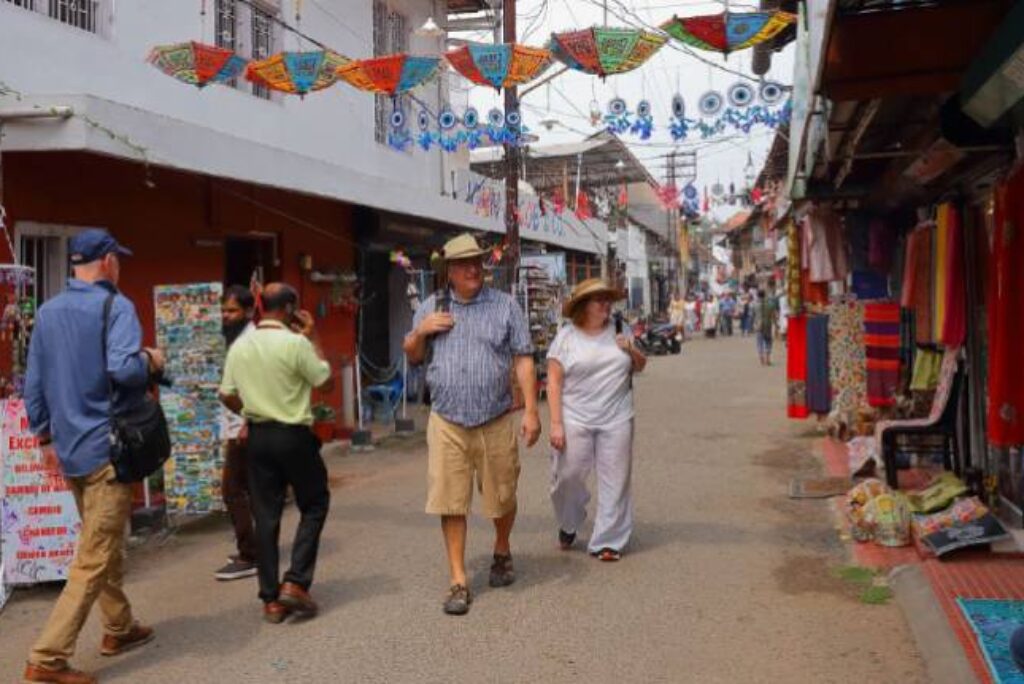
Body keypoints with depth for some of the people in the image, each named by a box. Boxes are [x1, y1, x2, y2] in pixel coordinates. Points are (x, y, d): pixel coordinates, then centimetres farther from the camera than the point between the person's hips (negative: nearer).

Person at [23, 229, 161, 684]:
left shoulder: (47, 312, 11)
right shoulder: (115, 306, -11)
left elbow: (33, 383, 13)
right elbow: (123, 368, -26)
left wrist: (45, 435, 21)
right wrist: (150, 361, -6)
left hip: (69, 449, 8)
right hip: (107, 447, -8)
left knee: (103, 545, 21)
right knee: (94, 559, -4)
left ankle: (119, 628, 34)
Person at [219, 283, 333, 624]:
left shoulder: (239, 346, 3)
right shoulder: (296, 343, -14)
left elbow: (227, 396, 8)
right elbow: (326, 382, -4)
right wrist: (313, 339, 2)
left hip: (258, 436, 5)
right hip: (293, 435, -5)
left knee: (266, 516, 9)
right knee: (314, 505, 12)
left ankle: (271, 599, 12)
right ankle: (295, 583, 1)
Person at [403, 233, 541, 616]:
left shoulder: (505, 306, 3)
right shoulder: (430, 308, 9)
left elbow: (523, 359, 0)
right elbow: (412, 357, 17)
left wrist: (531, 410, -8)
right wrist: (420, 332, -5)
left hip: (496, 422, -1)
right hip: (447, 423, 1)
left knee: (502, 498, 11)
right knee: (450, 503, 0)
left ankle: (502, 553, 40)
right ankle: (459, 582, 10)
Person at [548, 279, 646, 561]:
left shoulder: (618, 332, 8)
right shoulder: (566, 337, -2)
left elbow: (640, 367, 18)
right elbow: (554, 382, -4)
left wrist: (632, 351, -4)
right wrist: (556, 424, -10)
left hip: (616, 420, 3)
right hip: (575, 420, -3)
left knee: (614, 480, 5)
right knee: (568, 476, 3)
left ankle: (607, 541, 18)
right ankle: (568, 524, 32)